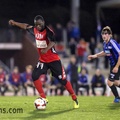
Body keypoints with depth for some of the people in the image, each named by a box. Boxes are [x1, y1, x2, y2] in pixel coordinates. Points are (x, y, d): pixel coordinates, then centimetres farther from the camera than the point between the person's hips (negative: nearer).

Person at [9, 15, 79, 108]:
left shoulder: (48, 31, -20)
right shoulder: (35, 30, 1)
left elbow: (53, 41, -38)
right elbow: (26, 26, 21)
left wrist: (46, 49, -55)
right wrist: (15, 23, 24)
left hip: (54, 60, -6)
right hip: (42, 60, 6)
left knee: (63, 80, -4)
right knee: (35, 76, -12)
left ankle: (75, 99, 10)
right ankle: (44, 98, -1)